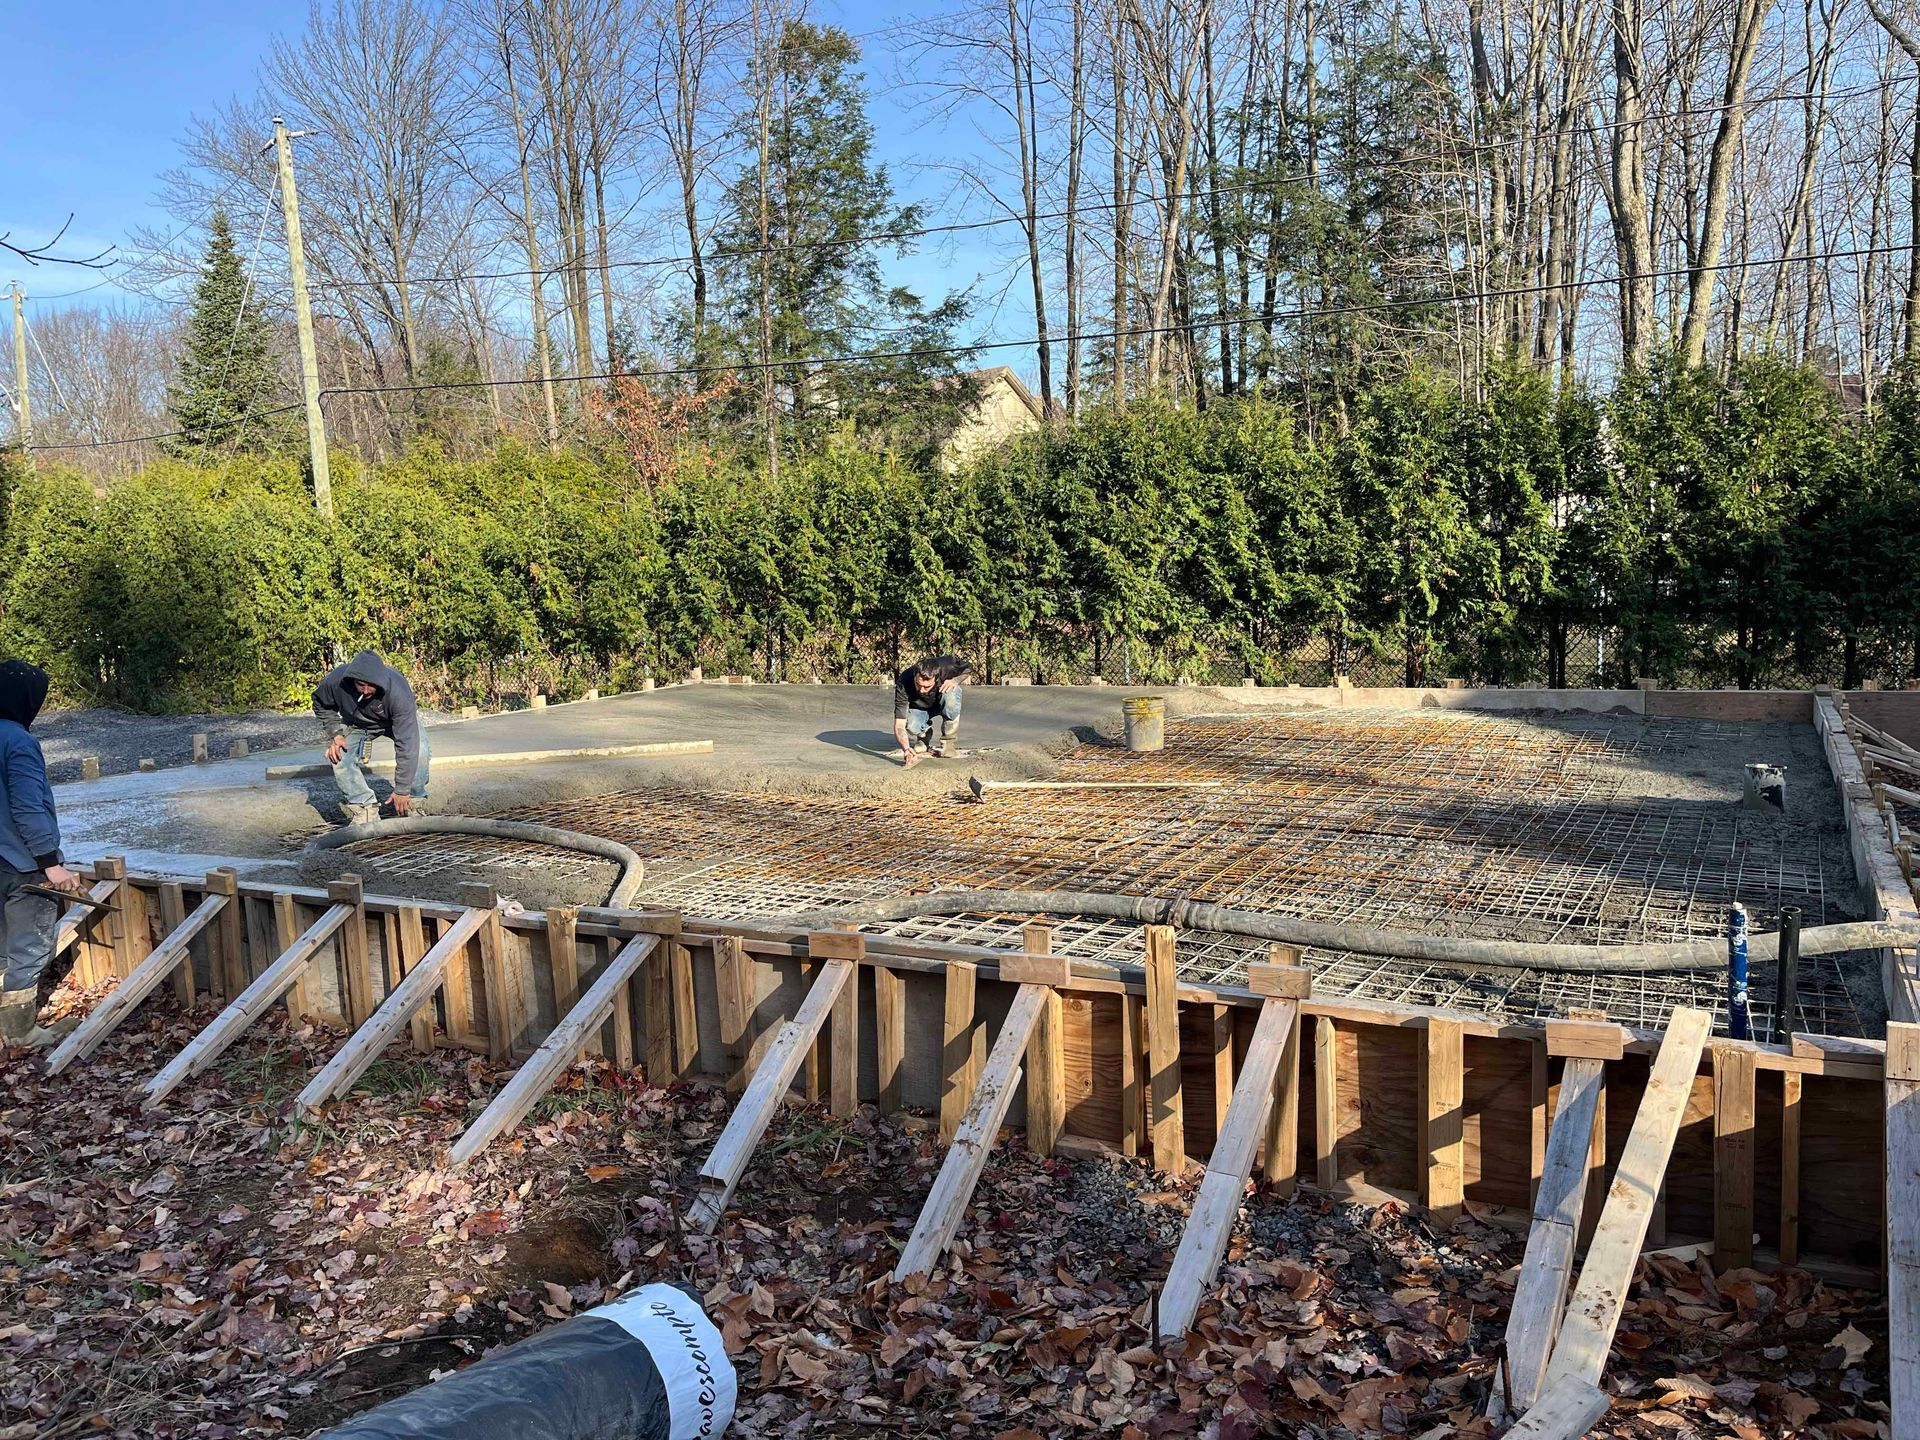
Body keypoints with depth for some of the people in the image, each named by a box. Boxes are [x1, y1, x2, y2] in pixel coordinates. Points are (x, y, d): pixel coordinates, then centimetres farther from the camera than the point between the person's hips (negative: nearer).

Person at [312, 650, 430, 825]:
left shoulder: (398, 691, -43)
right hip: (356, 723, 3)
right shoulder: (336, 681, -34)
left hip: (395, 721, -3)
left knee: (418, 751, -28)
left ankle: (414, 807, -8)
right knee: (338, 756, -20)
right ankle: (363, 810, -8)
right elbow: (321, 705, -7)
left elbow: (407, 745, -40)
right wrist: (335, 733, -24)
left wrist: (401, 790, -38)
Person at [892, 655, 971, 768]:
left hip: (940, 703, 1)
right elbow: (899, 725, -38)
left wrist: (955, 680, -30)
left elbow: (969, 668, -9)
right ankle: (923, 734, 5)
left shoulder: (947, 666, -34)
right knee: (911, 726, -35)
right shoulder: (903, 684, -36)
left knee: (950, 692, -35)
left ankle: (947, 742, -17)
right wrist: (906, 749, -56)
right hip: (918, 708, -1)